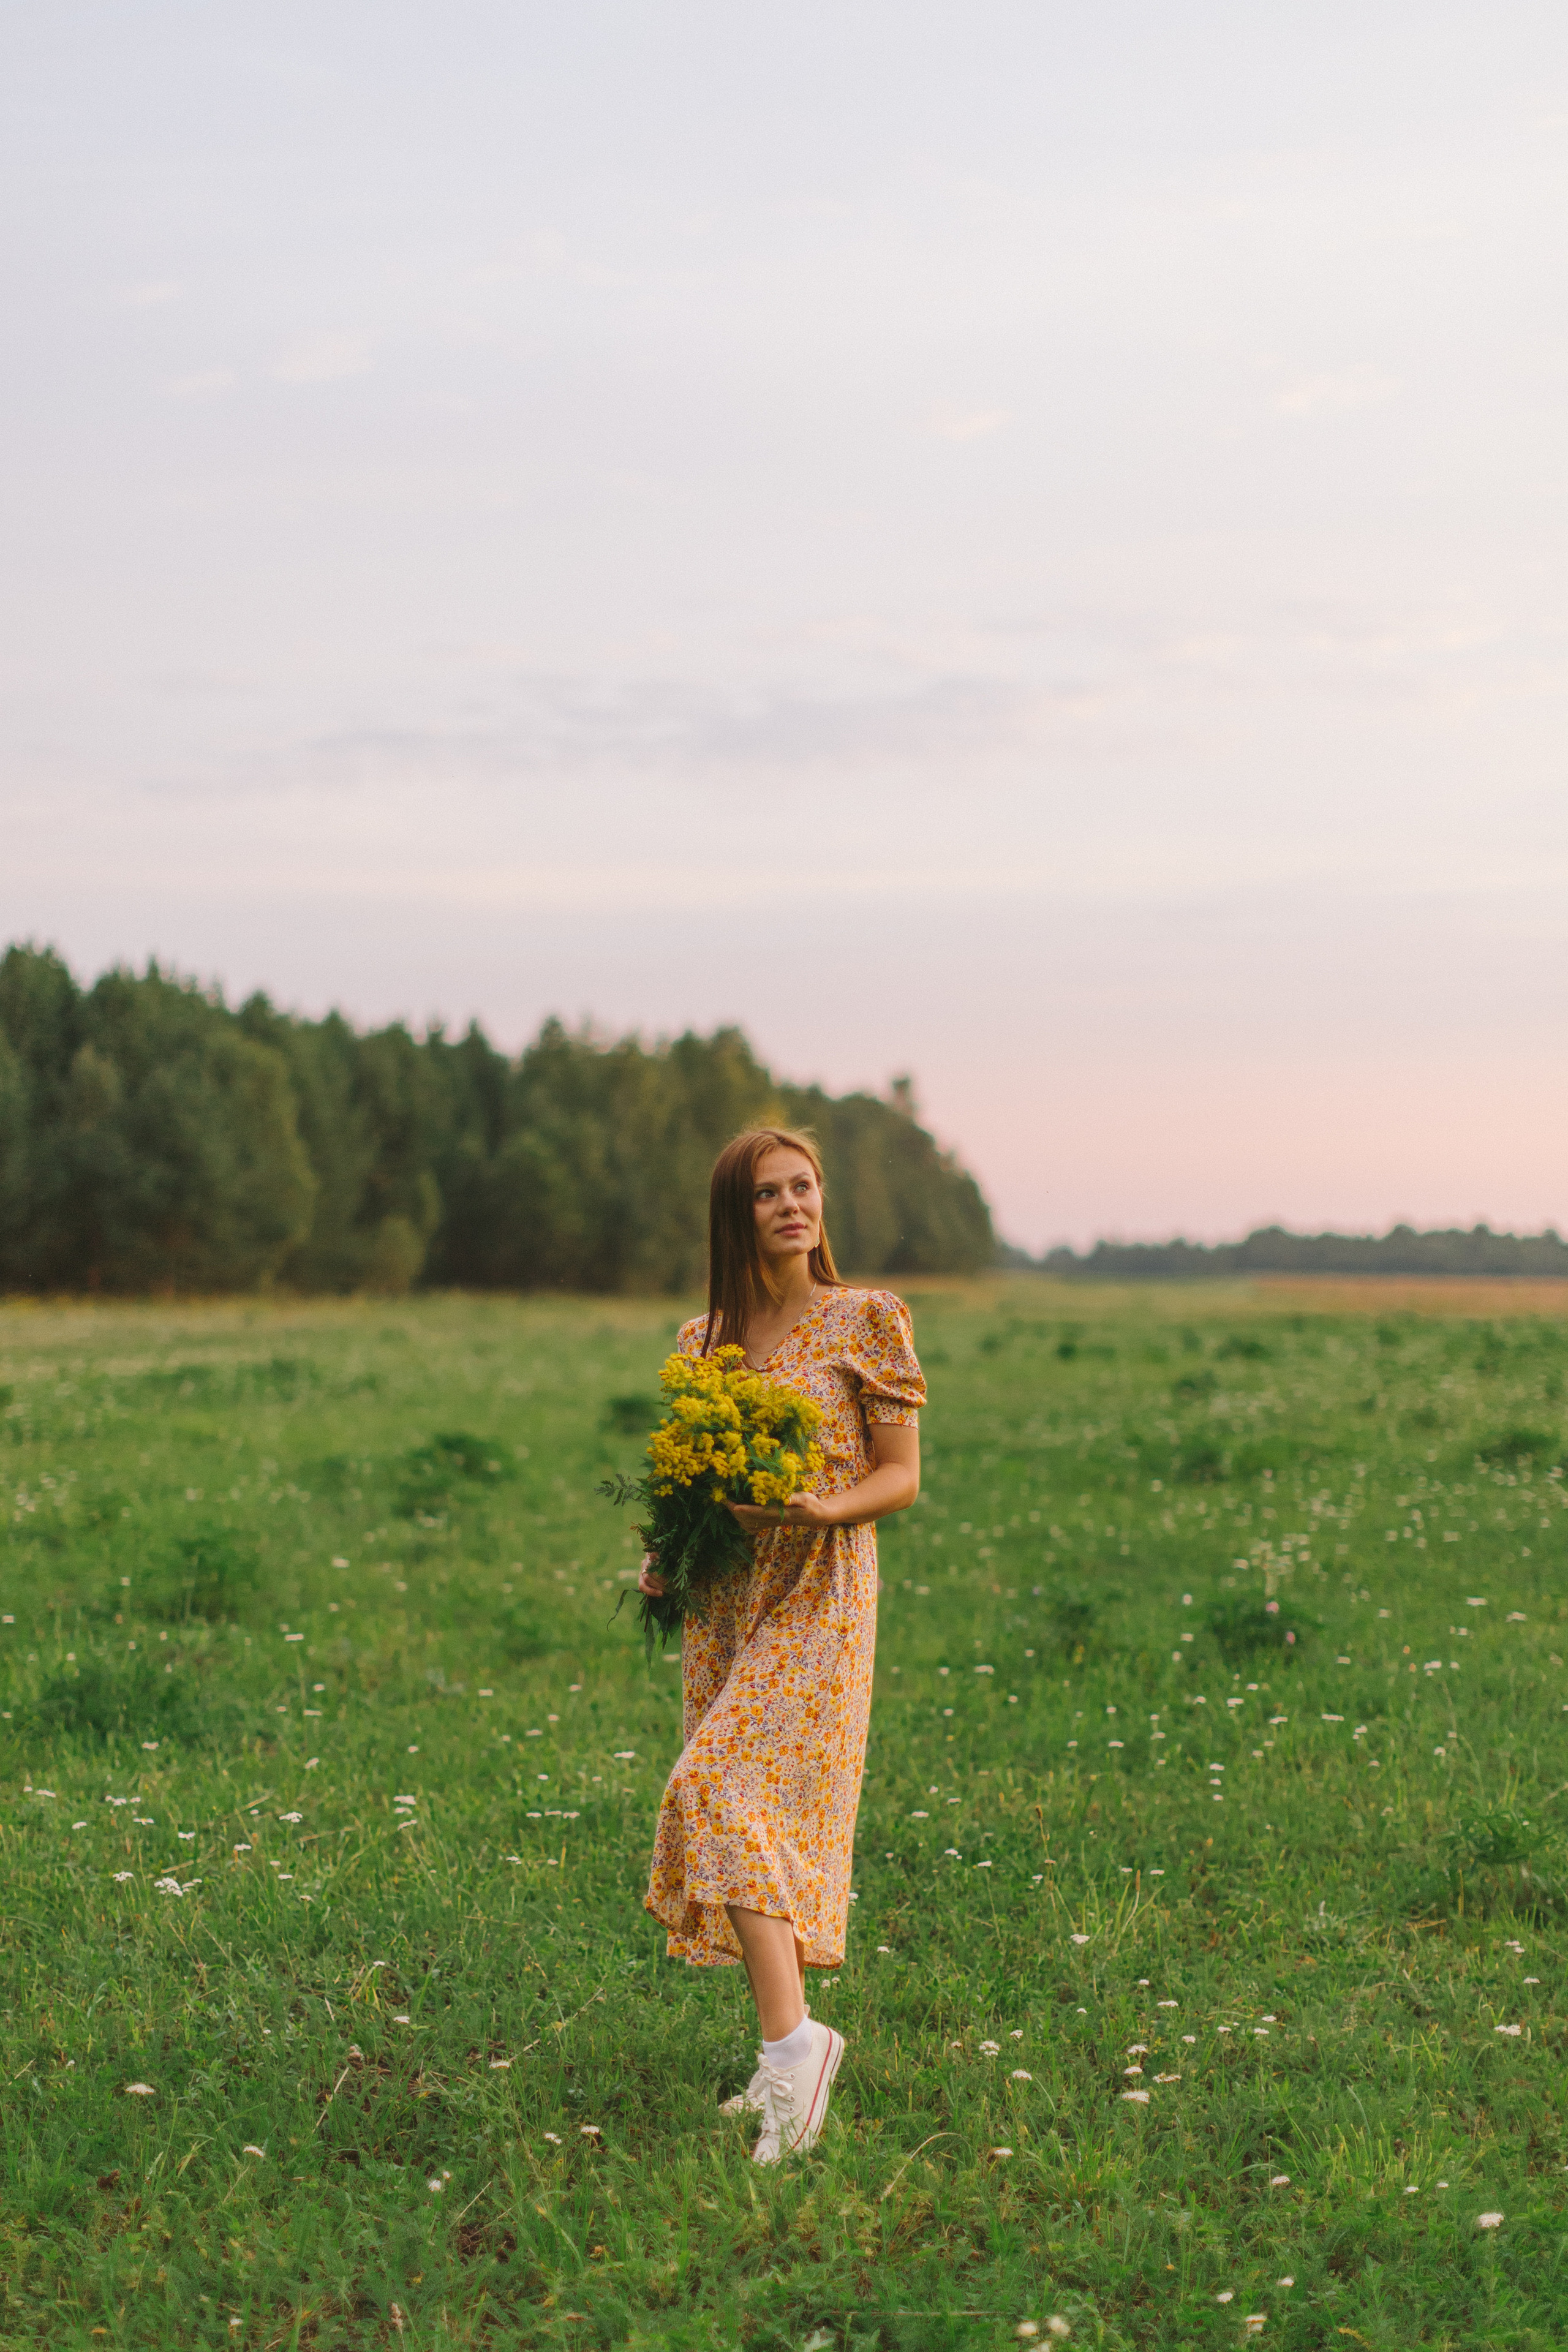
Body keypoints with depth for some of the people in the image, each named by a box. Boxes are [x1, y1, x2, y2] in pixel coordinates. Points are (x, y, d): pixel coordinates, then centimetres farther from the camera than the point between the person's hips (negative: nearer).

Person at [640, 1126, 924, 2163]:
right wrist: (666, 1553, 2)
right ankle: (791, 2062, 10)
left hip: (818, 1598, -5)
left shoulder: (867, 1320, -1)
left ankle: (792, 2035, -19)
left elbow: (902, 1476, -2)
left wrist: (824, 1507, -21)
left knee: (722, 1797, -20)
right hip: (725, 1601, 5)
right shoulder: (705, 1340, 12)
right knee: (764, 1818, 4)